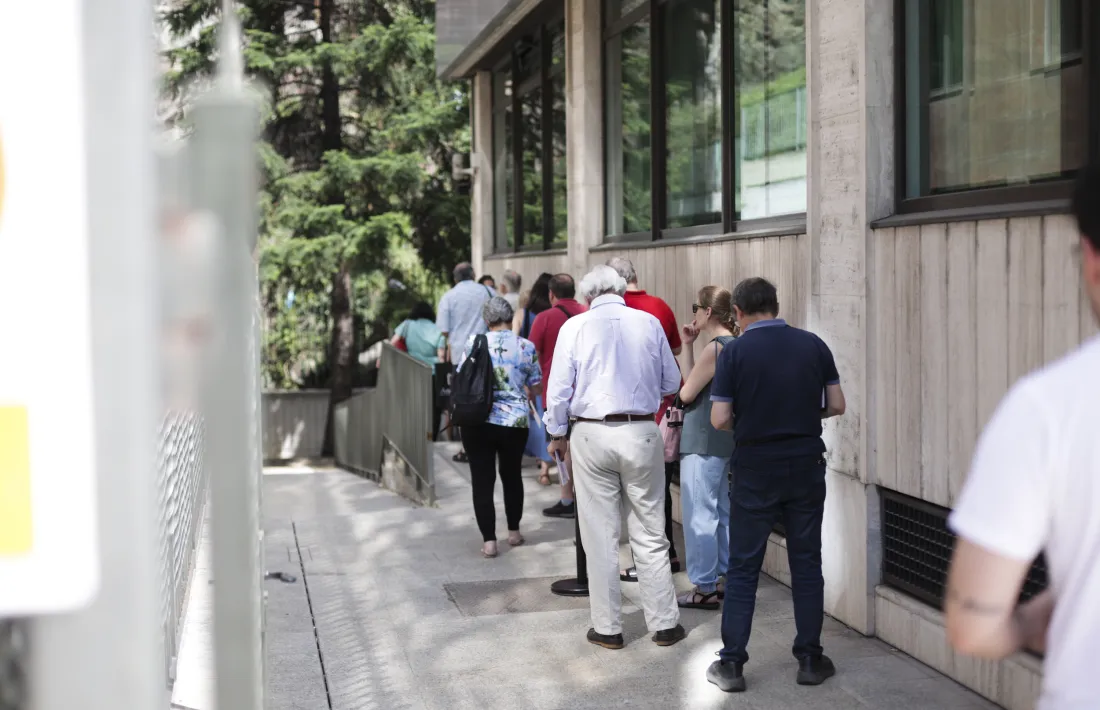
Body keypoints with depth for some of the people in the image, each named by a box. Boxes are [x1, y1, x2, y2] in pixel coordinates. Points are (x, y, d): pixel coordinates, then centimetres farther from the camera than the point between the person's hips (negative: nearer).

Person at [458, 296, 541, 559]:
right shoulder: (526, 347, -2)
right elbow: (535, 386, 7)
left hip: (478, 421, -1)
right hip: (516, 422, 1)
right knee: (512, 476, 20)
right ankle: (513, 532, 31)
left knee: (482, 480, 4)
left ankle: (489, 541, 2)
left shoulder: (474, 343, -3)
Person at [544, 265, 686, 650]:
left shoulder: (575, 326, -2)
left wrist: (556, 433, 11)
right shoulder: (649, 323, 2)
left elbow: (559, 387, -2)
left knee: (600, 536, 6)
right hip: (642, 434, 1)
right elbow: (671, 383, 9)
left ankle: (608, 628, 12)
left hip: (592, 436, -1)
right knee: (650, 534, 8)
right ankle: (664, 623, 13)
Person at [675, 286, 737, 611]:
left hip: (703, 441, -10)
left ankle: (704, 588, 2)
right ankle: (725, 578, 24)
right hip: (722, 439, 10)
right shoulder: (732, 345, 12)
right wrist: (688, 345, 7)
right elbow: (691, 380, 12)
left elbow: (687, 392, -14)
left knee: (699, 515, -3)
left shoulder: (715, 347, -17)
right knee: (720, 511, 16)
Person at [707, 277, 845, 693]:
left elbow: (719, 420, -11)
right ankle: (810, 659, 15)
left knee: (743, 568, 6)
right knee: (806, 564, 11)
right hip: (806, 467, 2)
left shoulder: (734, 352, -9)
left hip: (754, 471, -2)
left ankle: (731, 664, 7)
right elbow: (836, 405, 4)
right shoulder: (813, 345, 0)